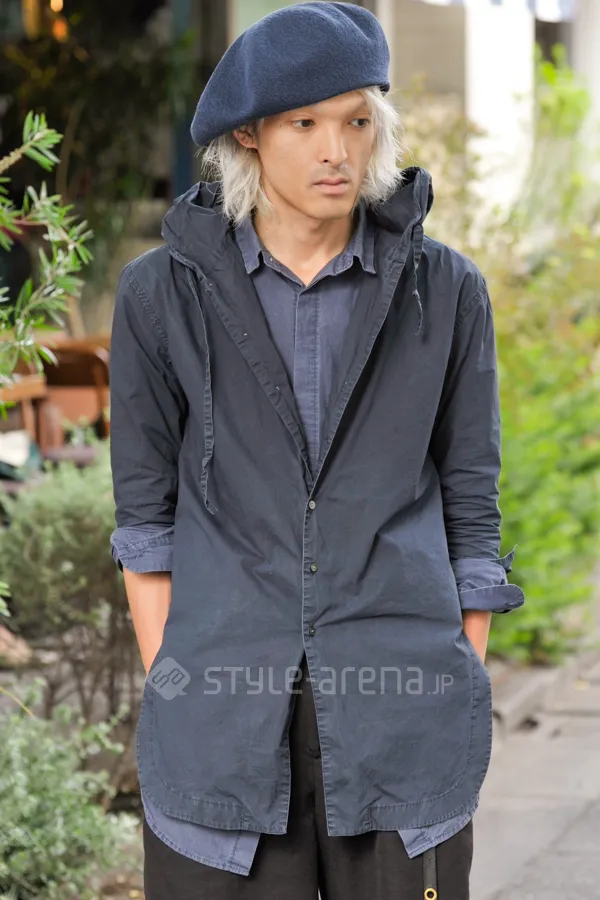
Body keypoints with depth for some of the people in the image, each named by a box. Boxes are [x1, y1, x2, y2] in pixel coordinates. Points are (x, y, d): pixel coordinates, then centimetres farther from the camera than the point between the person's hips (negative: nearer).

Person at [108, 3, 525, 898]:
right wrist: (166, 690, 0)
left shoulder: (444, 290, 2)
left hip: (400, 717, 0)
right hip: (227, 714, 0)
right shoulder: (163, 293, 1)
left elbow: (469, 504, 6)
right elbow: (145, 513, 5)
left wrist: (466, 714, 3)